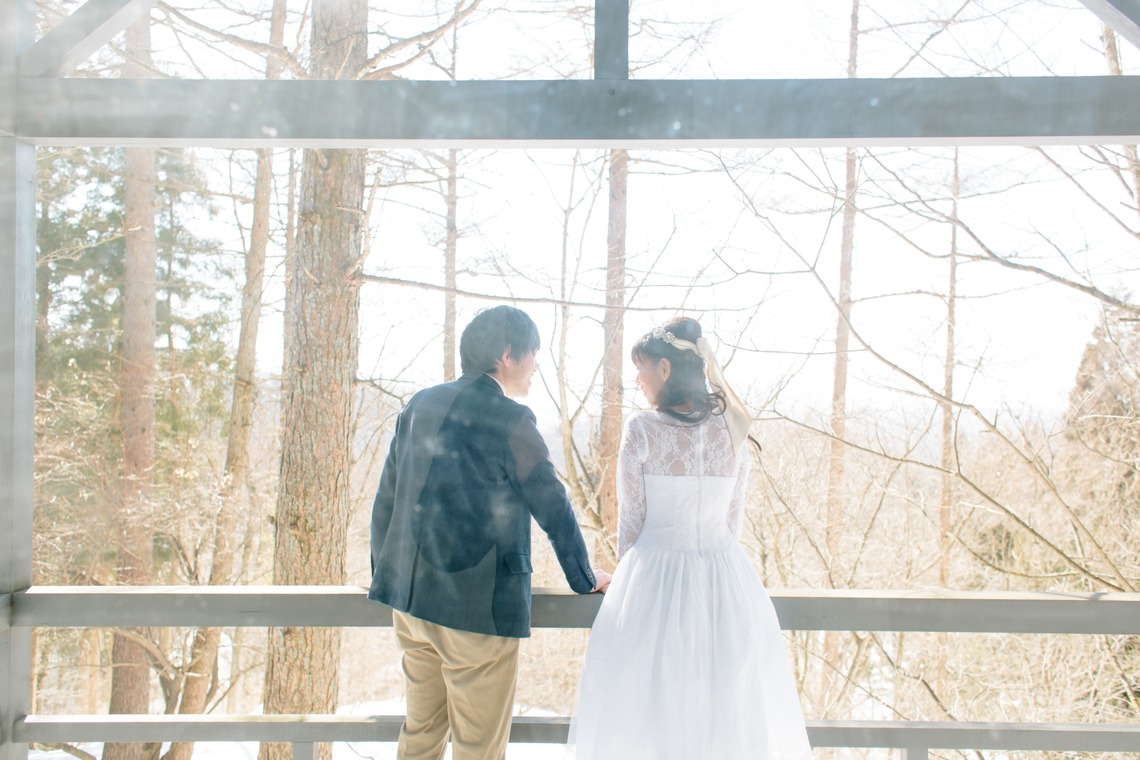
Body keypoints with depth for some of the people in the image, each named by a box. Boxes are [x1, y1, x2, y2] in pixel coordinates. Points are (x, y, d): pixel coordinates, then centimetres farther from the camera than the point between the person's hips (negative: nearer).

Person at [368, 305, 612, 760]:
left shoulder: (420, 405, 7)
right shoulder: (509, 419, -12)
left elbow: (386, 498, 11)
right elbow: (553, 508, -6)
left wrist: (385, 575, 22)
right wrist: (584, 579, 8)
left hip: (410, 598, 7)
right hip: (479, 604, -7)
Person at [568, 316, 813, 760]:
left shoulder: (642, 429, -11)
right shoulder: (732, 428, 1)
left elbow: (631, 519, -5)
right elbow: (734, 519, 6)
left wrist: (627, 575, 11)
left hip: (655, 581, -4)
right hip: (726, 585, 4)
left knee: (649, 715, 9)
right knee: (729, 711, 15)